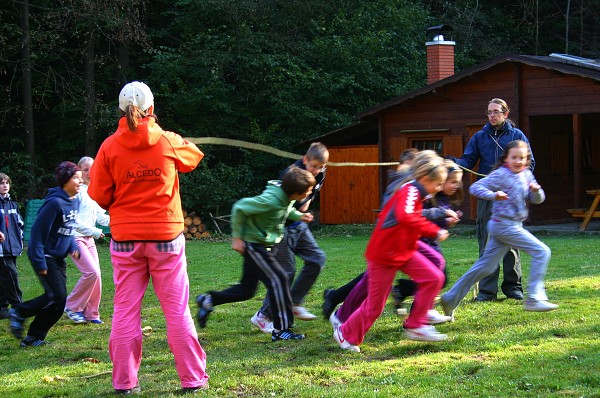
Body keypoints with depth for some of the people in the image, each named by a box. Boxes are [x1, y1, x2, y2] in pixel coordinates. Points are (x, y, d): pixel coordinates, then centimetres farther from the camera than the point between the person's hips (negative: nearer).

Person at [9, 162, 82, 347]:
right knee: (57, 297, -14)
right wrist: (40, 263, -20)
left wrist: (73, 247, 4)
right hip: (46, 257, -9)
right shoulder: (54, 203, -21)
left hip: (59, 259, 9)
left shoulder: (74, 201, 6)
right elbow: (38, 231, -20)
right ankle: (19, 312, 4)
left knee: (57, 300, 4)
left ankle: (34, 337, 13)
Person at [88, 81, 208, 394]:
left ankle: (124, 381, 9)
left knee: (125, 311, 7)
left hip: (125, 239, 0)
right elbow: (195, 157, 17)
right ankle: (193, 378, 8)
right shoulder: (169, 142, -5)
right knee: (177, 310, 5)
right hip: (166, 236, 0)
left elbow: (99, 196, -3)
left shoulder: (110, 147, -6)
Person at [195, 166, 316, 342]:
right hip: (254, 245, -9)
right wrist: (237, 237, -17)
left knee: (247, 289, 14)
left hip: (264, 246, 9)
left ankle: (208, 301, 26)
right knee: (278, 279, -13)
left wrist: (298, 216, -1)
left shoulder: (286, 196, -4)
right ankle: (281, 330, -8)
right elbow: (239, 208, -23)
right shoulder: (271, 200, -29)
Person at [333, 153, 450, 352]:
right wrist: (435, 231, -38)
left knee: (434, 277, -5)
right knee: (375, 304, 1)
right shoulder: (410, 191, -21)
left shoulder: (413, 192, 9)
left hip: (403, 252, 9)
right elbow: (405, 217, -42)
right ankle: (346, 334, 24)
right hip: (384, 255, -9)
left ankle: (415, 326, 3)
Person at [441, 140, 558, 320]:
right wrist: (493, 195, -32)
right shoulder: (501, 175, -11)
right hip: (505, 225, -8)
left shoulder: (526, 175, 11)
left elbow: (537, 200, 11)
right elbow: (475, 188, -16)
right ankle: (534, 299, -8)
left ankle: (451, 298, 15)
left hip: (513, 225, 8)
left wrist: (536, 190, -11)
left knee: (485, 266, 10)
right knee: (541, 252, -10)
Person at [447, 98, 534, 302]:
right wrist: (453, 162, -17)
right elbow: (468, 160, 4)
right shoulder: (480, 137, 11)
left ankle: (513, 285, 13)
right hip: (486, 197, 1)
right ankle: (487, 289, 2)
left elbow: (529, 163, 5)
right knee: (486, 242, -1)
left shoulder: (517, 135, 7)